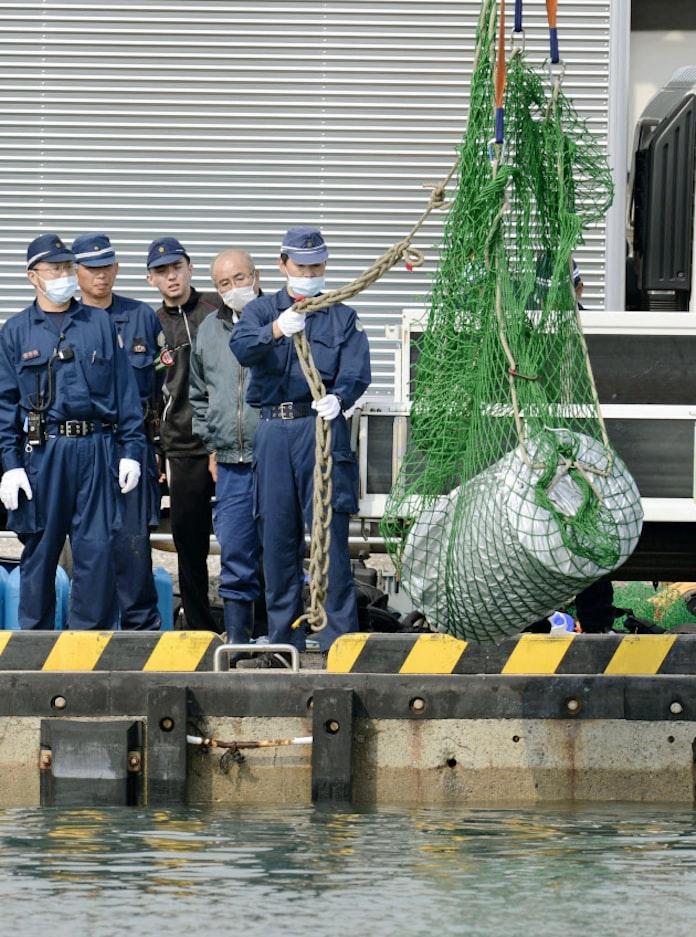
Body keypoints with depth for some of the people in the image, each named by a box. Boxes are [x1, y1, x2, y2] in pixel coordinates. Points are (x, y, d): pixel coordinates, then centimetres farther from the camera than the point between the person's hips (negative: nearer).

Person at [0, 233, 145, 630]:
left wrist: (131, 449, 2)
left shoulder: (101, 324, 11)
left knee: (97, 548, -3)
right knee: (39, 552, 4)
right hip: (41, 452, 0)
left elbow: (125, 389, 10)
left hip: (97, 450, 0)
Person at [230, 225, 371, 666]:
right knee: (277, 537, 6)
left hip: (322, 429, -2)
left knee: (330, 534, -9)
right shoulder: (261, 311, 14)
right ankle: (284, 641, 13)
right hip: (274, 431, 2)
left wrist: (338, 397, -25)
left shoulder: (343, 318, 11)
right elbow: (241, 347, -8)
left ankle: (338, 640, -8)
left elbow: (357, 372, -2)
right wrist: (276, 330, -29)